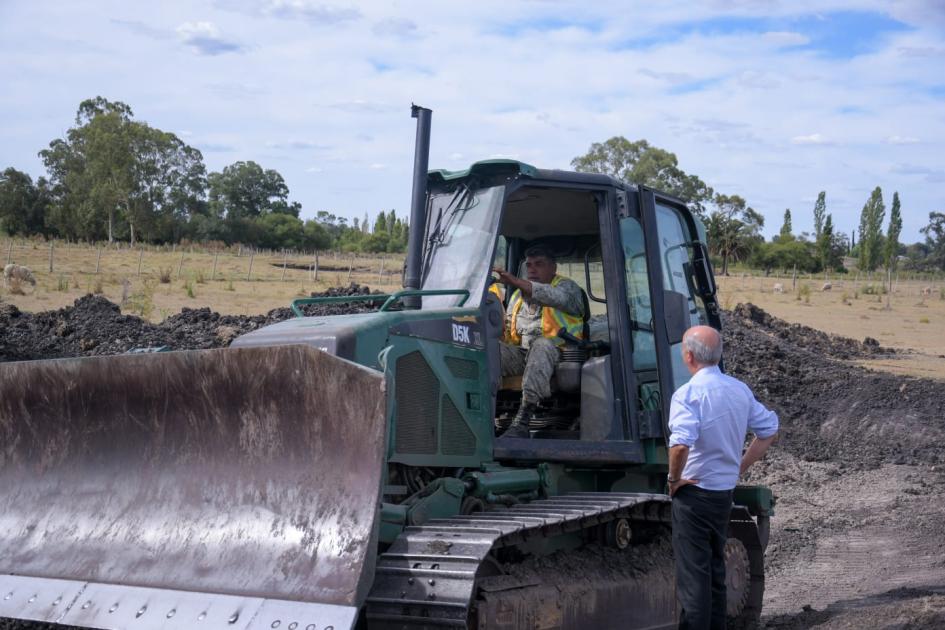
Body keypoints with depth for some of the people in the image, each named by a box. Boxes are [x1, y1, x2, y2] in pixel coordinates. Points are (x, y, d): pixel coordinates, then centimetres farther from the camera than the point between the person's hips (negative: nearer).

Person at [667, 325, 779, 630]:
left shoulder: (688, 394, -19)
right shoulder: (740, 390, 5)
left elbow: (681, 444, -33)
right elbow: (769, 430, 13)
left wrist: (673, 478, -16)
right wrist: (739, 467, 13)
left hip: (694, 491, -7)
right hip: (726, 491, 7)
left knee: (693, 572, -2)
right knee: (715, 568, 19)